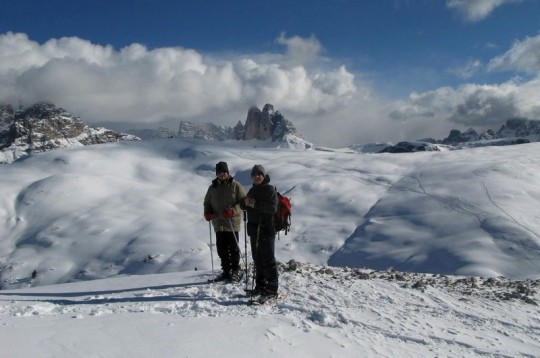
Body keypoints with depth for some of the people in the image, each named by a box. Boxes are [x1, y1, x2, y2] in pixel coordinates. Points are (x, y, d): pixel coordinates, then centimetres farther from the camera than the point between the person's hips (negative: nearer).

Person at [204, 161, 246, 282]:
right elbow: (207, 202, 22)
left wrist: (233, 211, -21)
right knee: (221, 249, 9)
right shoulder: (212, 188, 13)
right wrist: (207, 212, 1)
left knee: (233, 249, 1)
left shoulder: (236, 186, -2)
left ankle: (236, 271, 12)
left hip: (232, 223, -5)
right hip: (218, 223, 5)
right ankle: (226, 271, 20)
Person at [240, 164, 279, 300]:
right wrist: (245, 202, -7)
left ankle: (272, 289, -4)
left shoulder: (270, 189, -6)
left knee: (268, 260, -6)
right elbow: (243, 206, 16)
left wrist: (255, 204, -25)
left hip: (266, 229, -7)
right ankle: (260, 285, 23)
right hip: (254, 229, 7)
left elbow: (273, 208, -18)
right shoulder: (253, 190, 15)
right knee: (257, 259, 13)